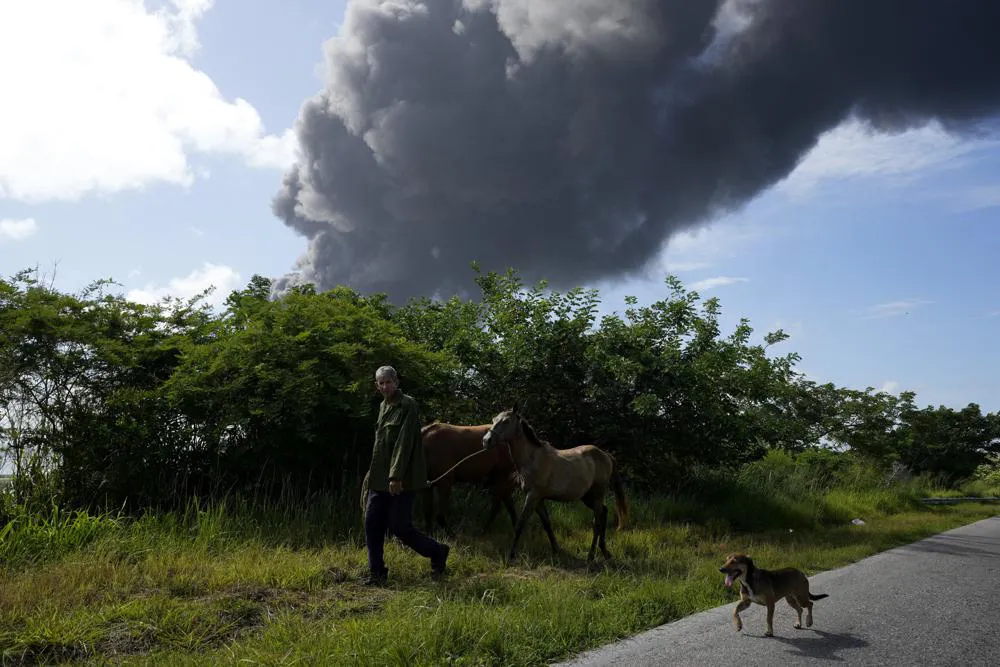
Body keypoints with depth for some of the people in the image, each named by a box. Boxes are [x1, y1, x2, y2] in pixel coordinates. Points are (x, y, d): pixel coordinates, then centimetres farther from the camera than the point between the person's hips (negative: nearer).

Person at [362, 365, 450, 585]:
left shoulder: (407, 405, -12)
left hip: (401, 479, -8)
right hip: (380, 479, 8)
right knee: (372, 524, 5)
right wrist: (373, 473, 19)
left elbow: (404, 443, -19)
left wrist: (396, 476, -24)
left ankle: (437, 552, 16)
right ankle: (376, 572, 16)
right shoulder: (383, 406, 15)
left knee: (399, 526, -6)